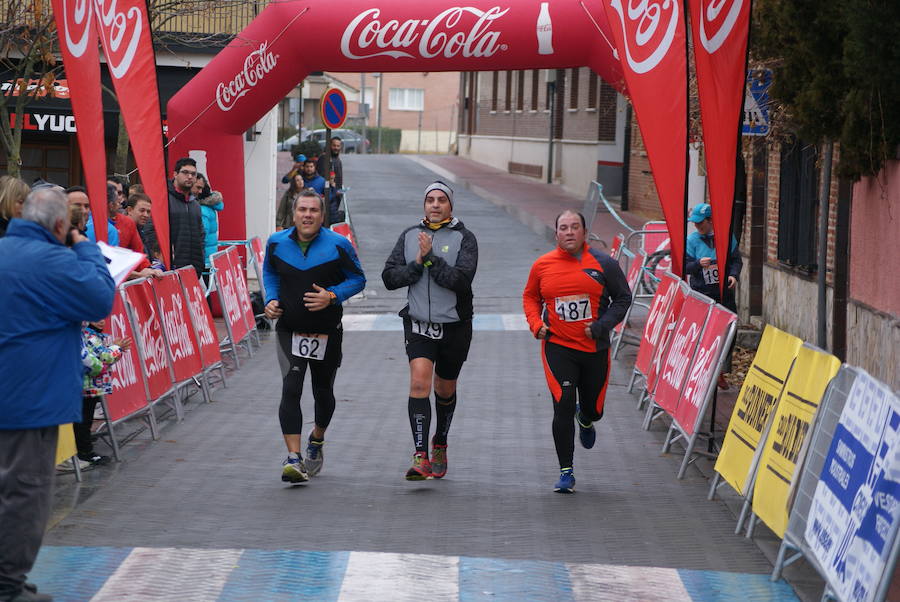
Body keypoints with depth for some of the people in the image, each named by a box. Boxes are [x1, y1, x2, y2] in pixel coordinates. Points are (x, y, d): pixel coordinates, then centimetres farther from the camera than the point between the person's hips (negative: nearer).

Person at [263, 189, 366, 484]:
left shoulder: (338, 245, -8)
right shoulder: (277, 243, -1)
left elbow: (358, 279, 0)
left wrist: (332, 296, -17)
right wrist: (271, 300, 0)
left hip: (327, 332, 0)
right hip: (289, 330, 0)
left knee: (323, 392, 15)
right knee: (290, 389, -17)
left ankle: (317, 440, 45)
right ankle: (293, 457, -22)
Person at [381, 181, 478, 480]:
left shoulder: (464, 238, -4)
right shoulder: (409, 236, 6)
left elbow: (461, 279, -18)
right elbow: (389, 277, 1)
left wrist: (430, 258, -21)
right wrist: (417, 264, -13)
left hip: (454, 326, -1)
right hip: (419, 324, 1)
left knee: (445, 390, 15)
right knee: (419, 381, -19)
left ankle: (440, 444, 42)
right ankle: (421, 457, -24)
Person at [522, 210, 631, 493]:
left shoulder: (603, 264, -3)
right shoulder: (542, 265, 0)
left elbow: (623, 297, 5)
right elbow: (530, 297, 15)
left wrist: (602, 325, -8)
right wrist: (536, 324, -3)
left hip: (595, 348, 1)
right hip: (557, 346, -1)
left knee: (594, 409, 12)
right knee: (563, 408, -12)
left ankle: (585, 420, 52)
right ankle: (566, 471, -1)